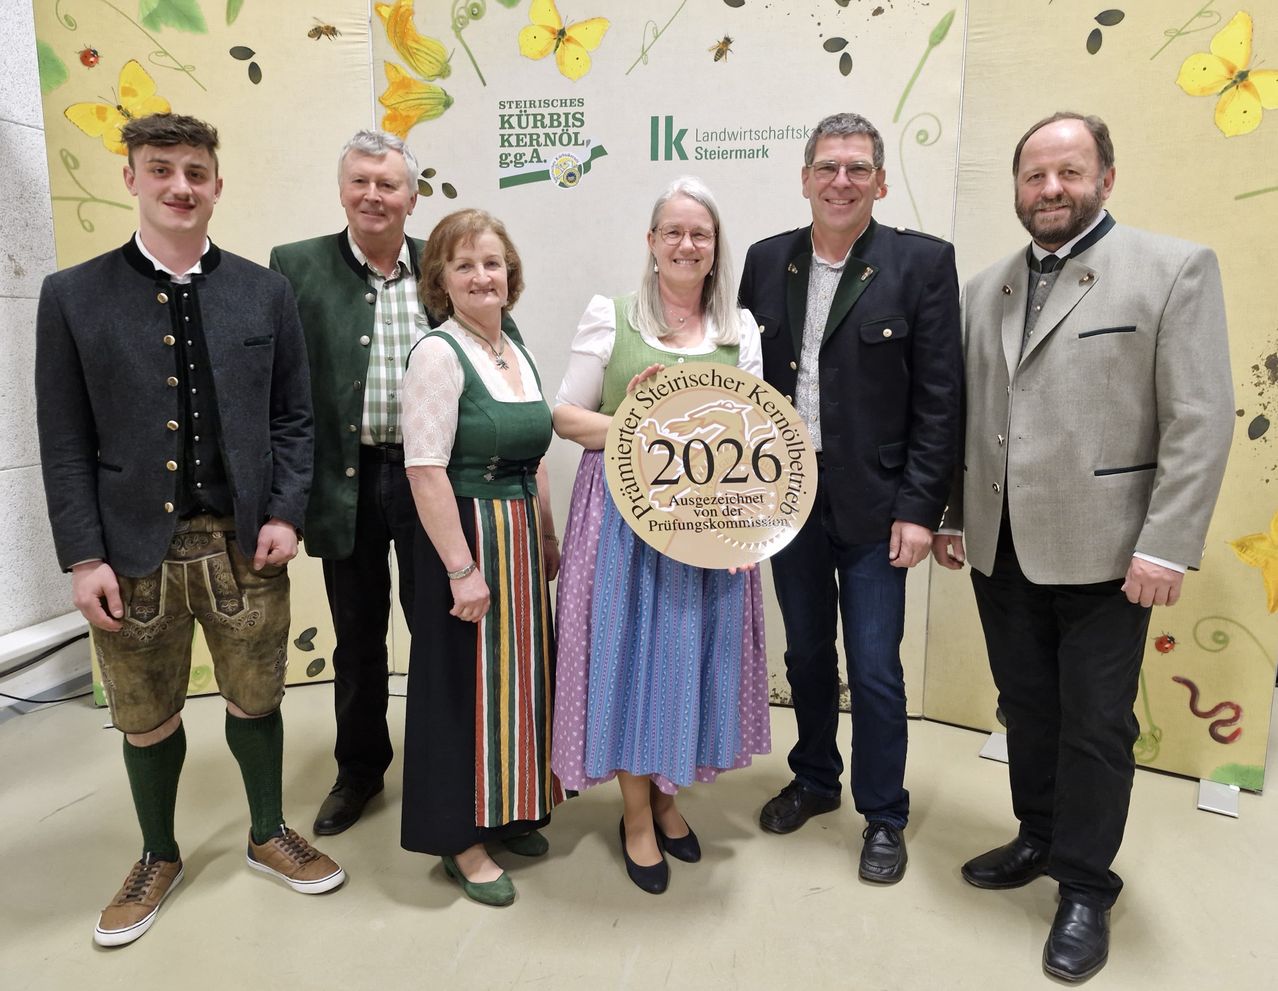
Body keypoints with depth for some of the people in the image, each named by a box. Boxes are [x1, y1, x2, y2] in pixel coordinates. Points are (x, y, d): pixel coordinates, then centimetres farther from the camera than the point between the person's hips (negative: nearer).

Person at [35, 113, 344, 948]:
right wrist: (84, 556, -6)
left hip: (244, 542, 1)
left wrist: (285, 514, -6)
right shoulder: (73, 296, 0)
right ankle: (158, 858, 39)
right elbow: (65, 441, -1)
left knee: (256, 699, 14)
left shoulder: (265, 292, 3)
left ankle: (270, 835, 38)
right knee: (147, 718, 15)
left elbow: (293, 417, 5)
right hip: (134, 548, 0)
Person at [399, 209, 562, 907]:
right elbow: (426, 471, -20)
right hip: (466, 538, -8)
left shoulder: (517, 353, 10)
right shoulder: (438, 354, -13)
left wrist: (548, 540, 13)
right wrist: (461, 568, -22)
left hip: (522, 540, 8)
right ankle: (459, 838, 23)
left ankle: (503, 812, 36)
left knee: (517, 675, 17)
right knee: (465, 683, 4)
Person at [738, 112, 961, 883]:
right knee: (806, 654, 18)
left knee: (874, 669, 5)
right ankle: (815, 780, 40)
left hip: (873, 501, -3)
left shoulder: (924, 262, -5)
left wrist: (919, 508, -12)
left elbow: (939, 398, -8)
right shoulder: (767, 261, 5)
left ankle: (884, 816, 27)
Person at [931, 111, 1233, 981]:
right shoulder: (986, 289, 11)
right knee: (1026, 709, 17)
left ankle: (1087, 889, 25)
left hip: (1101, 551, -4)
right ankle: (1039, 839, 37)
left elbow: (1201, 419, -10)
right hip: (1000, 549, 5)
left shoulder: (1174, 269, -4)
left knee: (1095, 726, 6)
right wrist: (954, 516, 11)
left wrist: (1166, 546, -15)